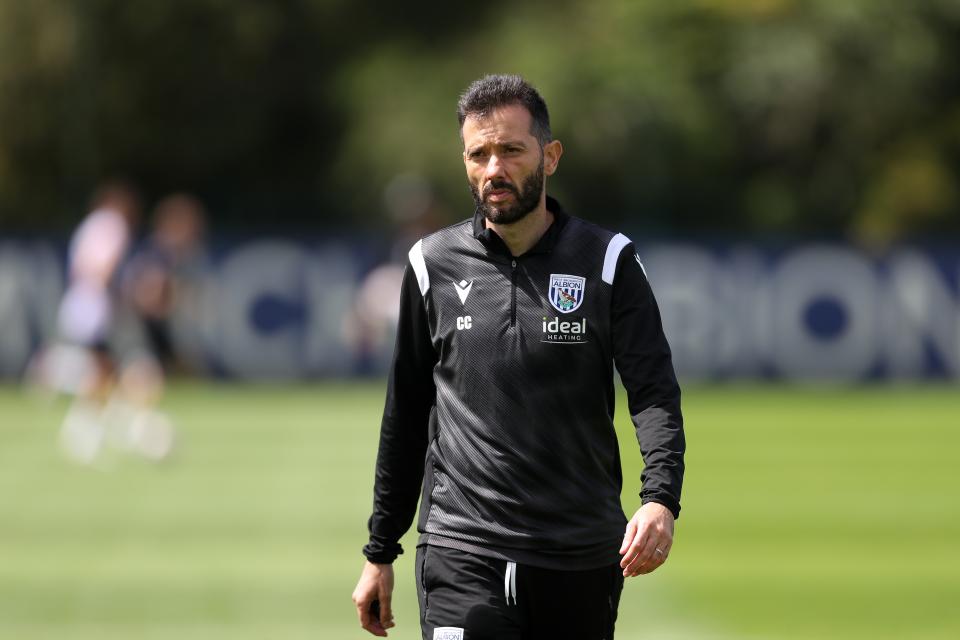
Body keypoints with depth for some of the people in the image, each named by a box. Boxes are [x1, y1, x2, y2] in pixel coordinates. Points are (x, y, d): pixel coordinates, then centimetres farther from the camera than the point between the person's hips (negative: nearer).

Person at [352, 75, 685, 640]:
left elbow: (655, 393, -6)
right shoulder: (434, 264, 7)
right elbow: (405, 417, 14)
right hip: (462, 554, 0)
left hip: (583, 558, 0)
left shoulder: (607, 260, 2)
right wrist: (380, 552, 15)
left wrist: (660, 501, -25)